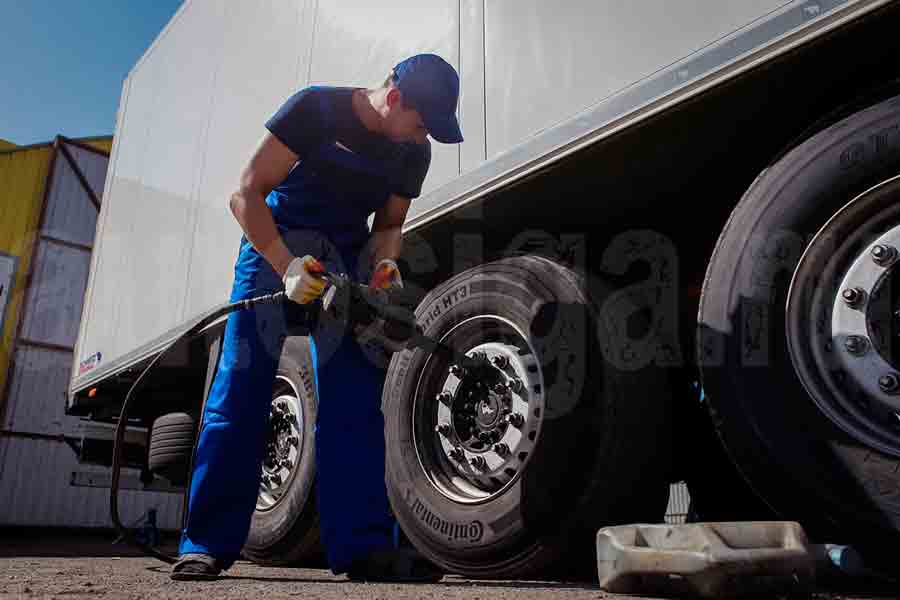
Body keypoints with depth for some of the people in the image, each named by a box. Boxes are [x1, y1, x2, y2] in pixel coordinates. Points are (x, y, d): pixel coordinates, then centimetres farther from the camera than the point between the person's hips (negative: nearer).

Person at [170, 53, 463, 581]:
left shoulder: (414, 153, -1)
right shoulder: (315, 109, -16)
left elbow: (388, 226, 9)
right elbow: (247, 195, -17)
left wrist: (384, 265, -14)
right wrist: (287, 267, -29)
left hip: (346, 259, 4)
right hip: (275, 243, -4)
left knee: (357, 396, -8)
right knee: (241, 388, -9)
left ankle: (361, 543, -6)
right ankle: (207, 542, 0)